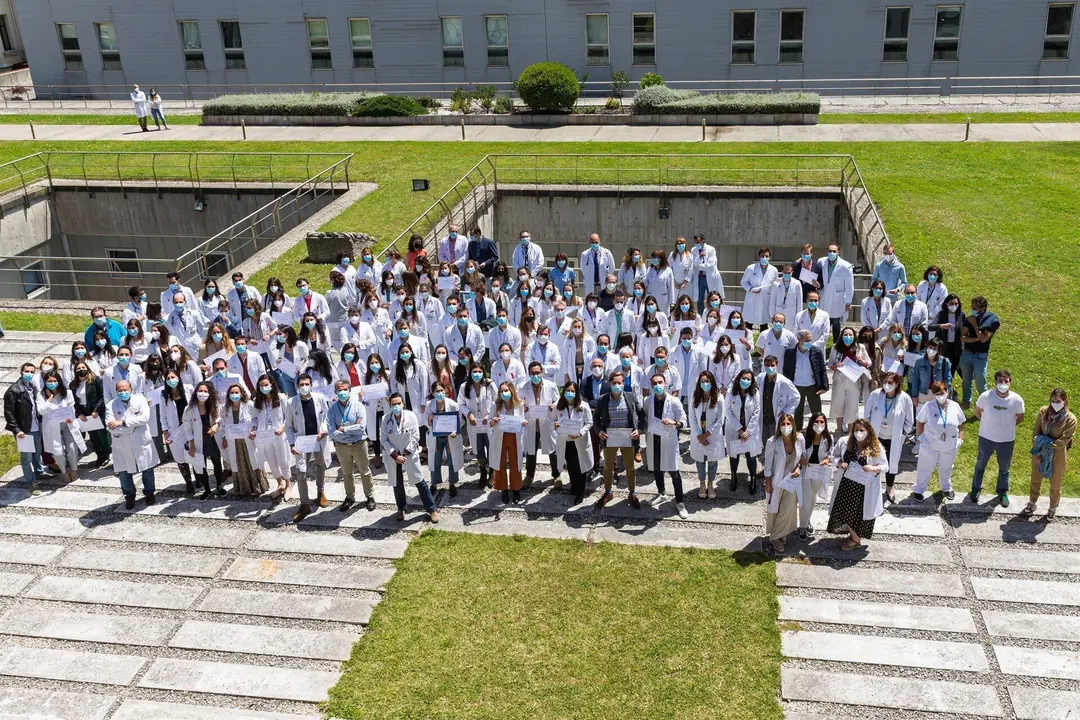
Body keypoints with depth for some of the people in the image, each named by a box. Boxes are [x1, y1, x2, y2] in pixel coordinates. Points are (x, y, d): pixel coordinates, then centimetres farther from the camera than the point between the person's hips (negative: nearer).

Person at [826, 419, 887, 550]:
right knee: (845, 510, 13)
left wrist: (873, 468, -24)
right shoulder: (844, 442, -4)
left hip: (864, 487, -3)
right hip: (846, 484, 4)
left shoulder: (876, 448, -12)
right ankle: (854, 537, 36)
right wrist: (839, 463, -11)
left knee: (858, 511, 8)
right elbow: (834, 455, 10)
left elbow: (884, 466, -4)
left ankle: (855, 539, 31)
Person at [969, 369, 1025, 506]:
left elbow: (1020, 418, 1)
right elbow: (977, 412, -1)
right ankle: (975, 489, 41)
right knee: (980, 464, 20)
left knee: (1004, 468, 21)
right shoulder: (986, 396, -21)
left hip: (1007, 440, 1)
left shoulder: (1017, 400, -19)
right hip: (986, 437, 0)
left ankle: (1002, 492, 43)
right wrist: (988, 423, 1)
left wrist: (1007, 425, -1)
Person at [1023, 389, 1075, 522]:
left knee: (1055, 485, 17)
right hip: (1039, 453, 3)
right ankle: (1032, 505, 44)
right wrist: (1036, 452, -11)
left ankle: (1053, 510, 40)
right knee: (1035, 480, 22)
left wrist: (1046, 444, -22)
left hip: (1057, 456, -3)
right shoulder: (1043, 411, -10)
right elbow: (1035, 433, -6)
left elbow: (1064, 440, -19)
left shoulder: (1070, 419, -20)